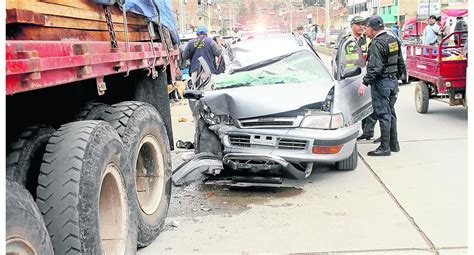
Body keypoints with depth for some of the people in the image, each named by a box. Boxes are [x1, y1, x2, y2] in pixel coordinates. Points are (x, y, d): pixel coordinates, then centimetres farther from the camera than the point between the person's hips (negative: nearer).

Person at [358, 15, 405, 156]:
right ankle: (393, 144, 24)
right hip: (393, 81, 9)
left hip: (381, 82, -9)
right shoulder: (393, 40, 12)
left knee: (383, 114, -5)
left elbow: (375, 68, -25)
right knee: (391, 113, 16)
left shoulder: (377, 44, -17)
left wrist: (365, 83, -25)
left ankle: (385, 147, 0)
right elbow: (401, 63, 17)